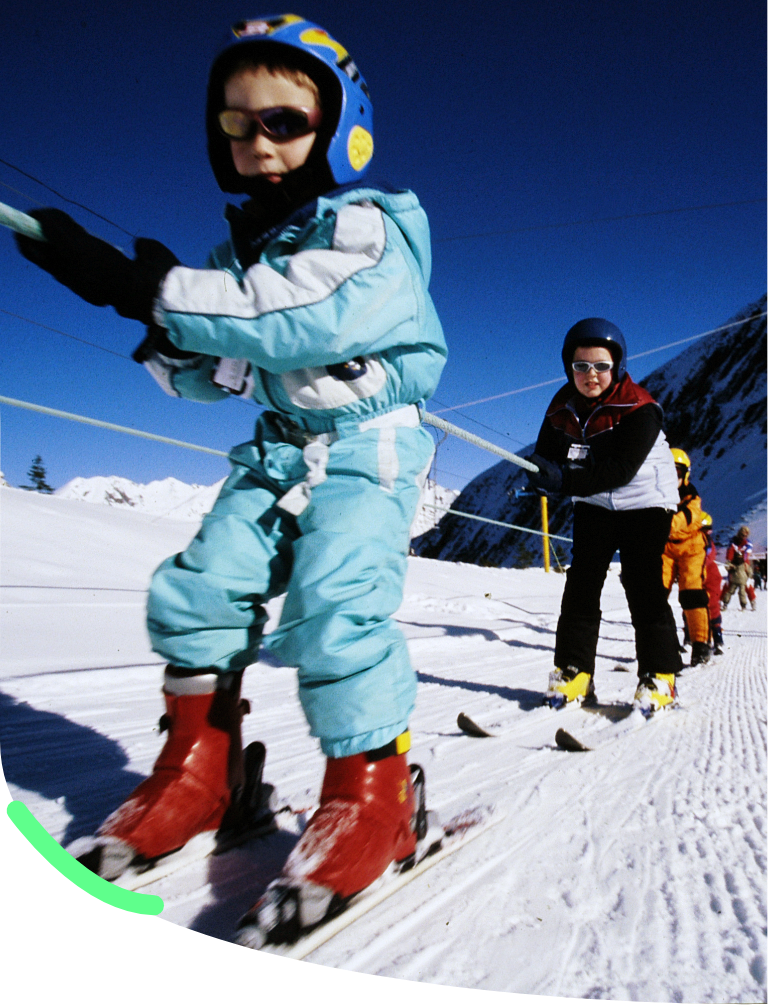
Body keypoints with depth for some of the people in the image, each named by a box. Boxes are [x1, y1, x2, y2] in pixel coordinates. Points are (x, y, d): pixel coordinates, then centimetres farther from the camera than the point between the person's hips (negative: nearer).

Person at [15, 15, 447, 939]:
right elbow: (219, 375, 14)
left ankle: (371, 793, -6)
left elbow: (302, 320, -27)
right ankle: (198, 768, 10)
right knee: (199, 587, -6)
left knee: (335, 602, -23)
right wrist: (174, 348, -9)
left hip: (369, 446, -6)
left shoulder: (366, 224, -8)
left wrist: (151, 290, -27)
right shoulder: (242, 246, 13)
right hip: (279, 448, 7)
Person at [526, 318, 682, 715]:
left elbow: (622, 469, -30)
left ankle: (660, 677, 3)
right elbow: (547, 458, -3)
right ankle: (574, 672, 3)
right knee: (582, 582, -3)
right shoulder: (561, 408, -4)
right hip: (594, 504, 5)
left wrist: (565, 479, -39)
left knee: (642, 584, -8)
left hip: (644, 502, -4)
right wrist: (540, 478, -28)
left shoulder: (639, 409, -21)